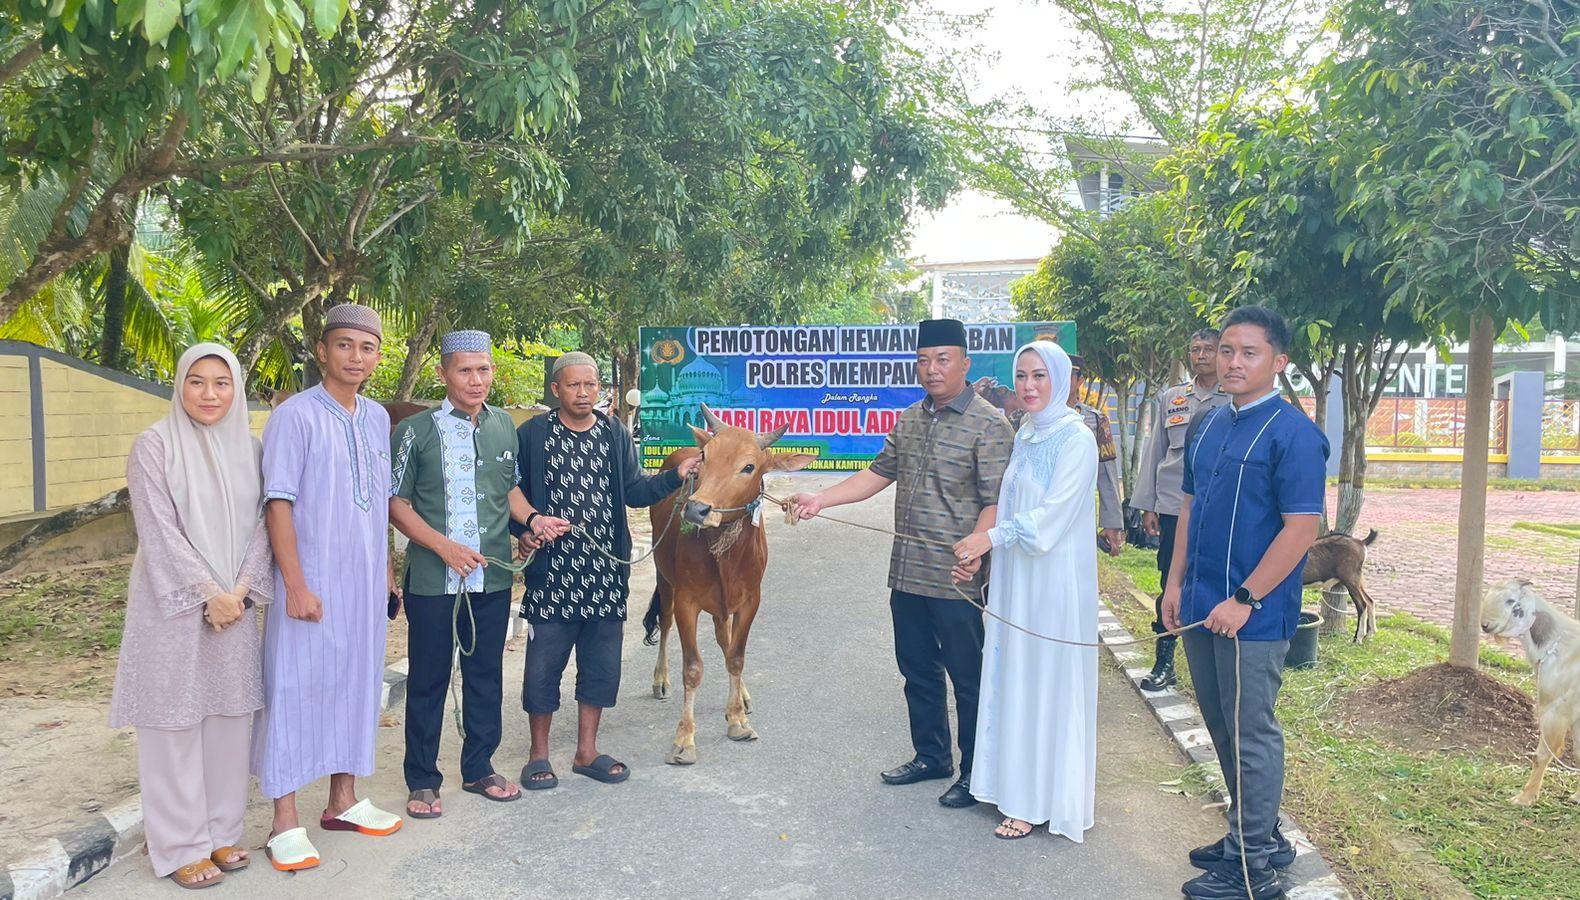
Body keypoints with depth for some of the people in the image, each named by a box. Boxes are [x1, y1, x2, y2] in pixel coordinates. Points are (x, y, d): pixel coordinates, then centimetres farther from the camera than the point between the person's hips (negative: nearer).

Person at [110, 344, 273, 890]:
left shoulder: (248, 449, 7)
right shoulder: (153, 446, -7)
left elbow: (260, 523, 5)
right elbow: (160, 530, -12)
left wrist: (241, 589, -8)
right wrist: (207, 593, -14)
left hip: (233, 605, 5)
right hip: (173, 605, -4)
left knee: (228, 717, 9)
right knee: (175, 723, 2)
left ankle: (221, 833, 22)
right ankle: (179, 847, 13)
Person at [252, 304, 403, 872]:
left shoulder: (377, 418, 9)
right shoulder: (296, 416, -11)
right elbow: (278, 504, -13)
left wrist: (386, 566, 14)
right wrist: (296, 585, -17)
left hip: (365, 583, 7)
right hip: (312, 583, -6)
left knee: (356, 682, 14)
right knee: (296, 689, 1)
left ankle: (343, 800, 28)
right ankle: (285, 823, 12)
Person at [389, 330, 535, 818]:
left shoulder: (505, 426, 6)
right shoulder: (416, 431, -6)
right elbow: (395, 502, -5)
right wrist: (444, 546, -15)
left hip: (492, 576, 4)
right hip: (432, 578, -4)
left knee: (486, 673, 14)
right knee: (428, 677, 6)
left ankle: (479, 769, 29)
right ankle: (422, 781, 20)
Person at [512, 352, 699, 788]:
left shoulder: (616, 434, 9)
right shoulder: (531, 434, -1)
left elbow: (635, 491, 7)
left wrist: (676, 475, -7)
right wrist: (526, 528, -14)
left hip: (606, 572, 4)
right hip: (551, 571, -3)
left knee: (601, 663, 11)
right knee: (544, 663, 4)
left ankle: (587, 752, 26)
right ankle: (538, 754, 21)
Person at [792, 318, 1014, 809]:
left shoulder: (989, 424, -11)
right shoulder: (910, 419, 12)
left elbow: (996, 500, -16)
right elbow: (880, 473, 14)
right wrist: (821, 499, 6)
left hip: (957, 579, -7)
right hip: (906, 572, 7)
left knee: (968, 676, 5)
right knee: (918, 670, 18)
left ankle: (975, 773, 20)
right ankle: (931, 755, 35)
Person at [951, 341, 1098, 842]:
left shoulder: (1075, 439, -14)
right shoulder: (1026, 435, 11)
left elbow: (1053, 515, -20)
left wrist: (992, 538, -17)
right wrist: (980, 554, 13)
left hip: (1054, 581, -8)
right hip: (1016, 579, 8)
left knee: (1046, 682, 1)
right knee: (1013, 678, 13)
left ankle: (1039, 801, 13)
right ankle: (1018, 785, 27)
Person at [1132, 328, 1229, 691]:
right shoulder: (1170, 398, 11)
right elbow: (1153, 452, 12)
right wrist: (1147, 506, 8)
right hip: (1173, 507, 2)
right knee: (1170, 587, 6)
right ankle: (1164, 663, 15)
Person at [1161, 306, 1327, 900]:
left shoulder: (1292, 433, -13)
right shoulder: (1207, 427, 11)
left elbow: (1302, 526, -18)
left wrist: (1244, 600, -19)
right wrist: (1177, 583, 11)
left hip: (1252, 616, -8)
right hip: (1202, 609, 8)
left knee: (1251, 737, 3)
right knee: (1224, 731, 18)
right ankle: (1258, 836, 35)